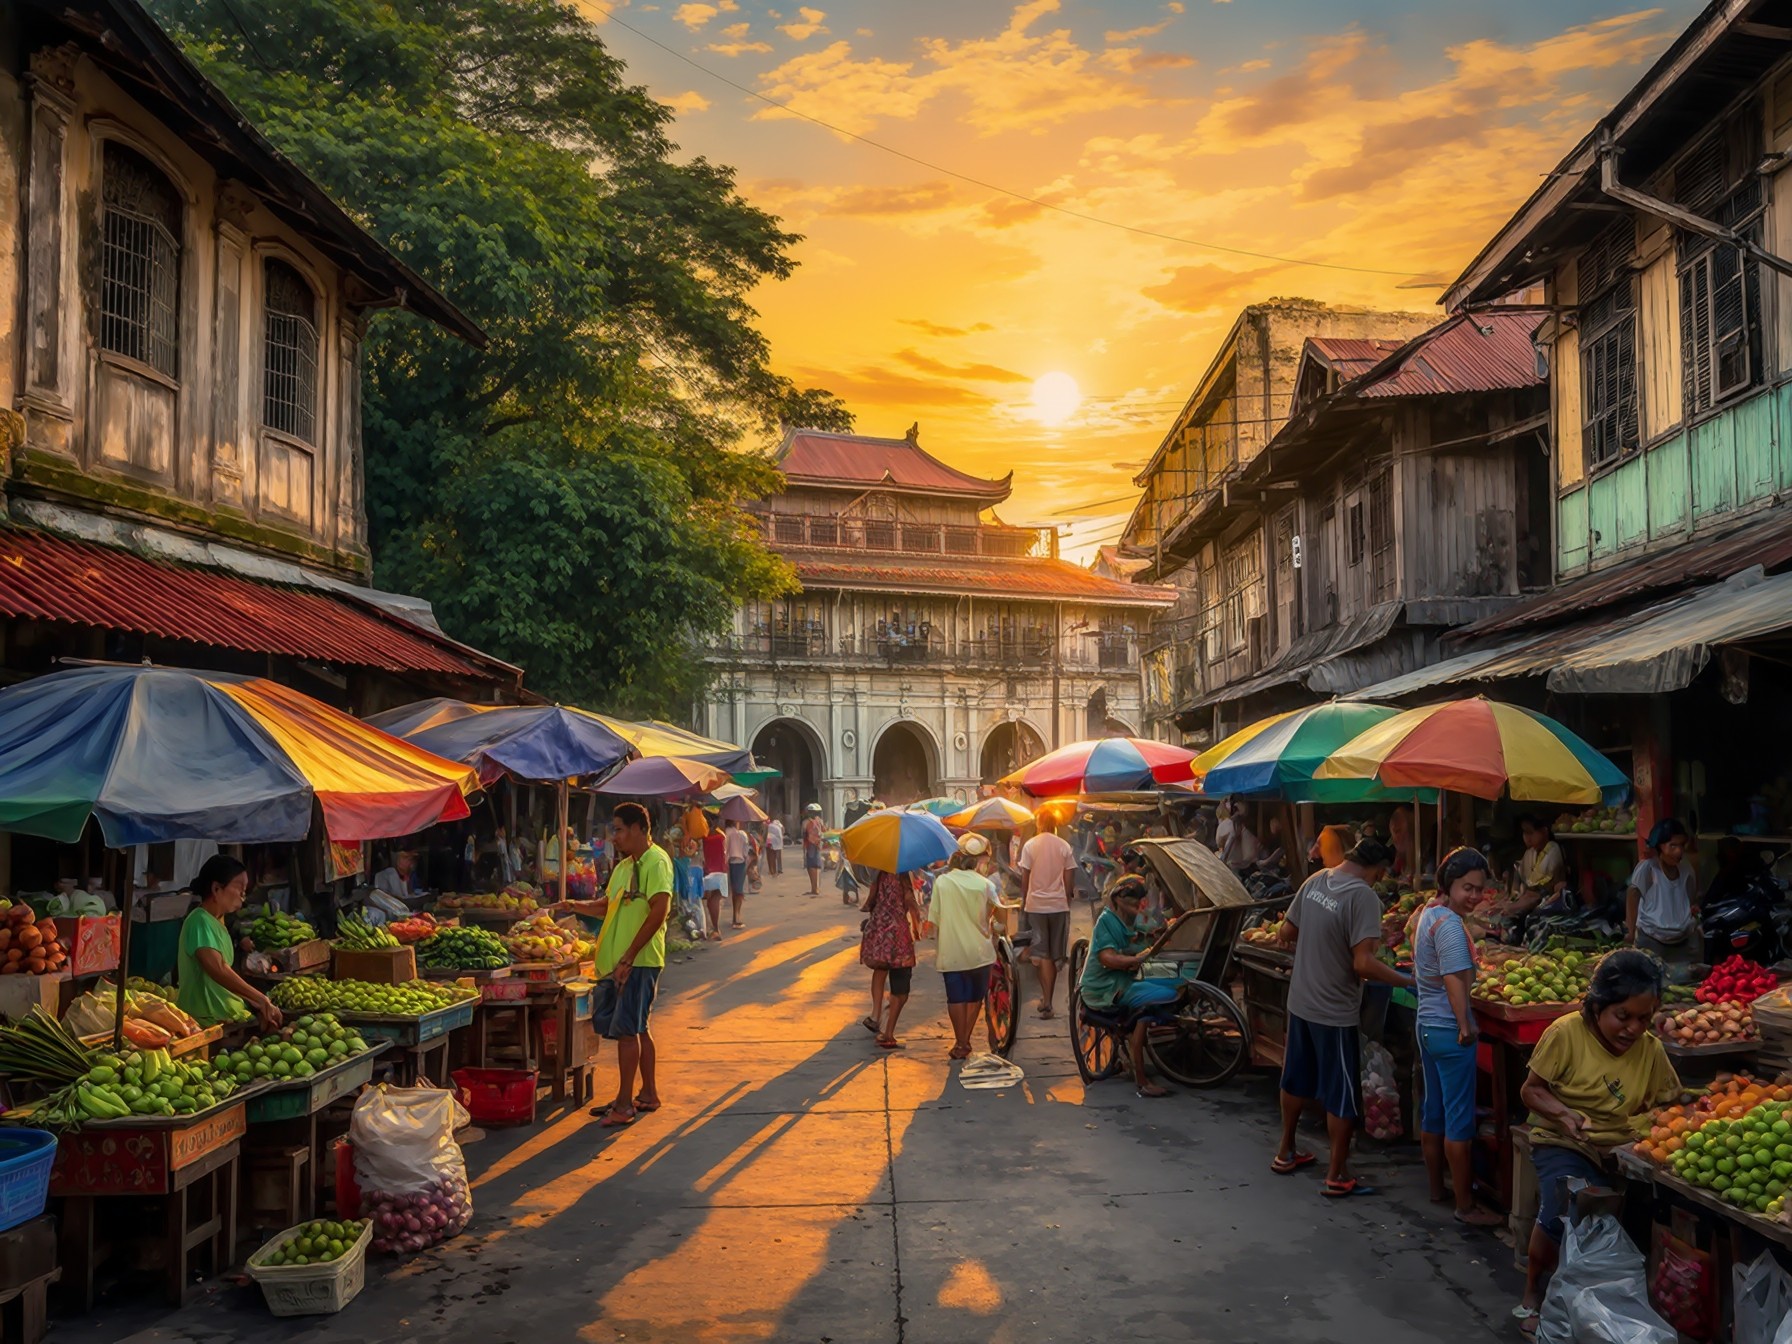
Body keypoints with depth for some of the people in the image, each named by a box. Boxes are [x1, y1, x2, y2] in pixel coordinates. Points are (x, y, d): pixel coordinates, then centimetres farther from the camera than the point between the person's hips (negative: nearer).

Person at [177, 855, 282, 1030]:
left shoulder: (217, 922, 15)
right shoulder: (200, 921, -14)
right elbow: (218, 969, -27)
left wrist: (257, 1006, 6)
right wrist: (262, 1000, -24)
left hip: (226, 1017, 9)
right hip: (207, 1020, -9)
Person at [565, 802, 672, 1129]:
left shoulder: (656, 861, -12)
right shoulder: (624, 865, 18)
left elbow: (658, 912, -19)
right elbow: (607, 906, 24)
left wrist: (628, 958, -20)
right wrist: (577, 906, 4)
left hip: (639, 961, -9)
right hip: (616, 961, 9)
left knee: (627, 1029, -7)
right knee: (638, 1029, 15)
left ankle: (624, 1104, -2)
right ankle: (648, 1095, 24)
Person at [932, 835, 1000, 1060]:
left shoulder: (941, 882, -5)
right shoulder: (985, 884, -8)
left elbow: (935, 920, -2)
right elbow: (994, 917, 0)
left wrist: (937, 947, 9)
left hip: (950, 951, 0)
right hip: (978, 950, 0)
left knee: (956, 998, 9)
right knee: (975, 997, 16)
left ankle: (960, 1044, 12)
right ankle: (965, 1042, 16)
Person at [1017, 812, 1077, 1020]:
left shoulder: (1030, 845, -5)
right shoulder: (1064, 846, -1)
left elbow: (1024, 877, -3)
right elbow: (1069, 878, 1)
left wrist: (1023, 899, 10)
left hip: (1036, 904, -1)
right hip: (1059, 904, 1)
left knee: (1042, 954, -1)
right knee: (1055, 954, 12)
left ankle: (1046, 1001, -12)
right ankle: (1047, 998, 20)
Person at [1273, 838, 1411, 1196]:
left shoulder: (1316, 880, 0)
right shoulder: (1363, 896, -22)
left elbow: (1287, 933, 9)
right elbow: (1363, 964, -27)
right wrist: (1409, 982, -17)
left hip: (1300, 1002, 7)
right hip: (1335, 1012, -7)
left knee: (1297, 1079, 22)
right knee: (1342, 1094, 6)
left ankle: (1286, 1153, 36)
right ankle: (1337, 1176, 15)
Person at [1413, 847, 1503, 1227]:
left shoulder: (1427, 913, 10)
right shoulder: (1449, 923, -20)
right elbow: (1454, 979, -25)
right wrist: (1465, 1027, -22)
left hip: (1427, 1024, 10)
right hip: (1449, 1030, -10)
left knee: (1433, 1112, 18)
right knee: (1460, 1121, -1)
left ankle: (1436, 1188, 31)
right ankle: (1466, 1206, 6)